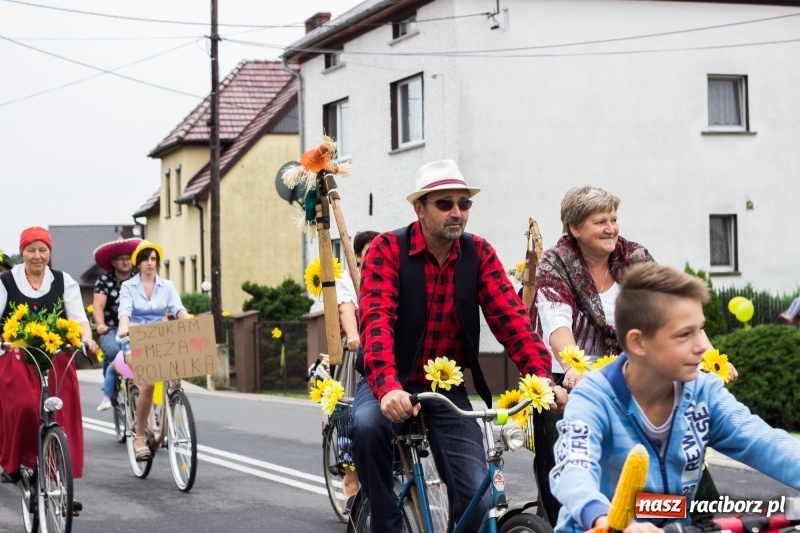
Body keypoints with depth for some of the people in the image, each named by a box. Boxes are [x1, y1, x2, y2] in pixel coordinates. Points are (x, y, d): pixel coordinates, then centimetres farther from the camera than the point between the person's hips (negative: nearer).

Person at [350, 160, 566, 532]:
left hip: (448, 389, 2)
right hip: (393, 383, -2)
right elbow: (377, 319, -26)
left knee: (478, 498, -13)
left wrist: (542, 377, -28)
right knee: (367, 425, -35)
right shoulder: (387, 249, -12)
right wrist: (388, 387, -43)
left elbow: (511, 317, -11)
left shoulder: (479, 254, -2)